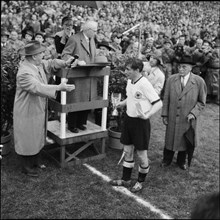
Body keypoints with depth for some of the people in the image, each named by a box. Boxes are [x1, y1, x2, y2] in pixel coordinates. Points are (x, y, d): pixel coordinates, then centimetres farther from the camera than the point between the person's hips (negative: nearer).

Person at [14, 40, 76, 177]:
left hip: (39, 109, 9)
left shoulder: (38, 64, -1)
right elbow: (38, 88, -37)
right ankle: (26, 166, 25)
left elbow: (50, 64, 5)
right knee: (27, 139, 7)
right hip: (27, 112, -9)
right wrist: (59, 88, -43)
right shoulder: (24, 73, -28)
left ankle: (35, 161, 39)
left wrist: (65, 63, -14)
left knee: (38, 137, 21)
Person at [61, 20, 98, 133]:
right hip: (77, 76, -7)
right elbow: (64, 55, -11)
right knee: (76, 102, -1)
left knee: (87, 101, 9)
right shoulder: (74, 39, -9)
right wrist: (77, 61, -24)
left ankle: (81, 123, 25)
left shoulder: (92, 40, 16)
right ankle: (72, 125, 14)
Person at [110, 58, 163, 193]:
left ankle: (141, 182, 28)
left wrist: (147, 115, -32)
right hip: (129, 119, 8)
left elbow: (159, 103, -21)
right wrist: (123, 103, 10)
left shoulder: (144, 84, -21)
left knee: (141, 154, 7)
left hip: (140, 122, -8)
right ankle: (126, 179, 32)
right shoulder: (130, 82, 4)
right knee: (127, 151, 16)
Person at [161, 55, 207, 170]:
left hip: (188, 118, -1)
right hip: (172, 117, 1)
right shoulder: (171, 79, -6)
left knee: (184, 139, 15)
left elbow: (201, 102, -3)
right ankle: (167, 159, 38)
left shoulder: (199, 81, -11)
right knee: (170, 138, 15)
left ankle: (181, 161, 40)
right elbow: (166, 98, 0)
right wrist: (164, 115, -1)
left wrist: (194, 113, -16)